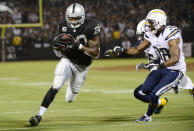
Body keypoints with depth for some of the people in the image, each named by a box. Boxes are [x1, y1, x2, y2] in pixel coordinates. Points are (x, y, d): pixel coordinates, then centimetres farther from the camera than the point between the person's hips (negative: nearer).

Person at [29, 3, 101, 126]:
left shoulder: (89, 27, -23)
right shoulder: (64, 27, -13)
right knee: (55, 87, -24)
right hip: (67, 61, 0)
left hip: (82, 66, 0)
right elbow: (59, 53, -4)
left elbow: (96, 53, -22)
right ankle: (39, 115, -20)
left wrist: (80, 46, -35)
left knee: (70, 99, 13)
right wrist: (57, 44, -27)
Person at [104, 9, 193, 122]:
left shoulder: (171, 35, -25)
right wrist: (121, 51, -2)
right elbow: (138, 49, 13)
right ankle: (159, 102, 27)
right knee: (139, 93, 0)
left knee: (154, 95, -20)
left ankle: (148, 116, 13)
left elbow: (175, 58, -33)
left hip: (175, 70, -8)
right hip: (162, 68, 8)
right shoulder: (150, 34, 0)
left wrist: (159, 66, -45)